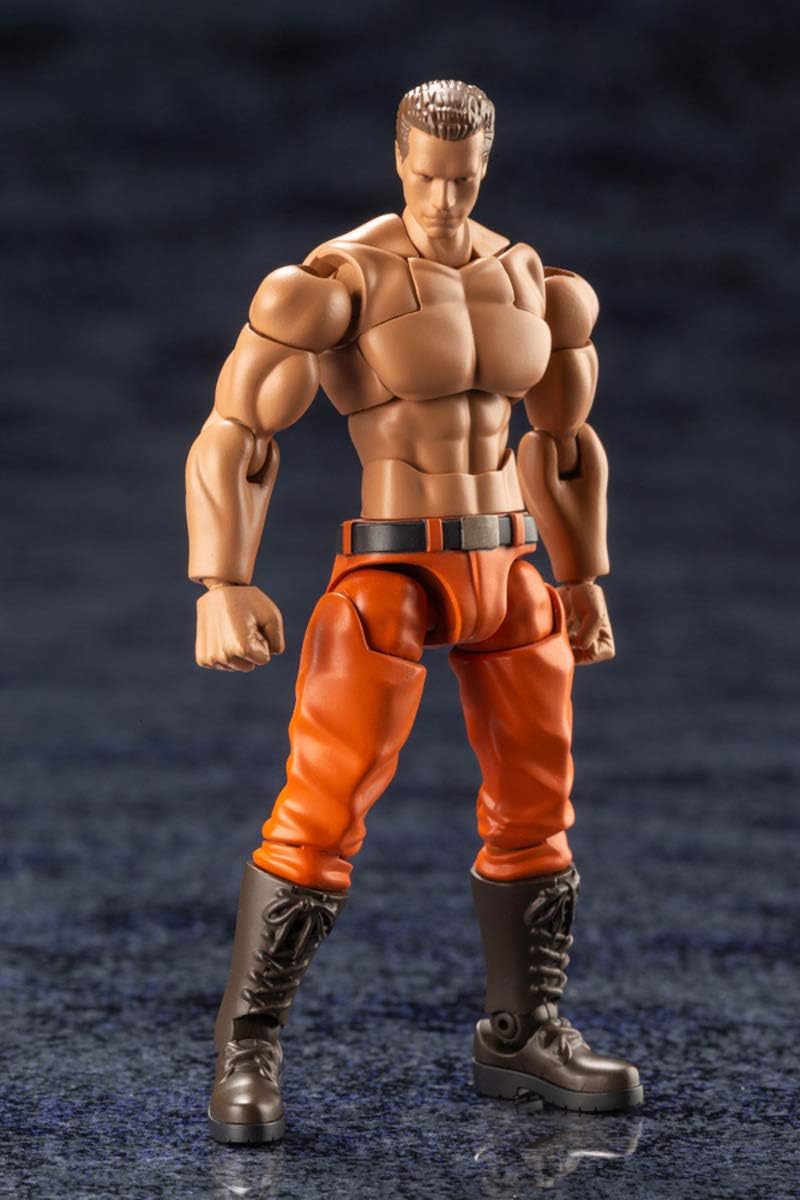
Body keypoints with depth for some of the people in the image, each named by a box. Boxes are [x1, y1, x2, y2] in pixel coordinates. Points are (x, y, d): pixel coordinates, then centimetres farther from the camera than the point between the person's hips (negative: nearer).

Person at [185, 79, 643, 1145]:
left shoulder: (524, 276, 7)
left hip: (506, 573, 6)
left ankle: (524, 1035, 26)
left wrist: (584, 583, 20)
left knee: (537, 808, 10)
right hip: (390, 575, -6)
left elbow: (560, 442, 20)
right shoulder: (341, 278, -12)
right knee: (323, 811, -11)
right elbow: (234, 438, -12)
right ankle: (248, 1054, 1)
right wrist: (223, 590, -21)